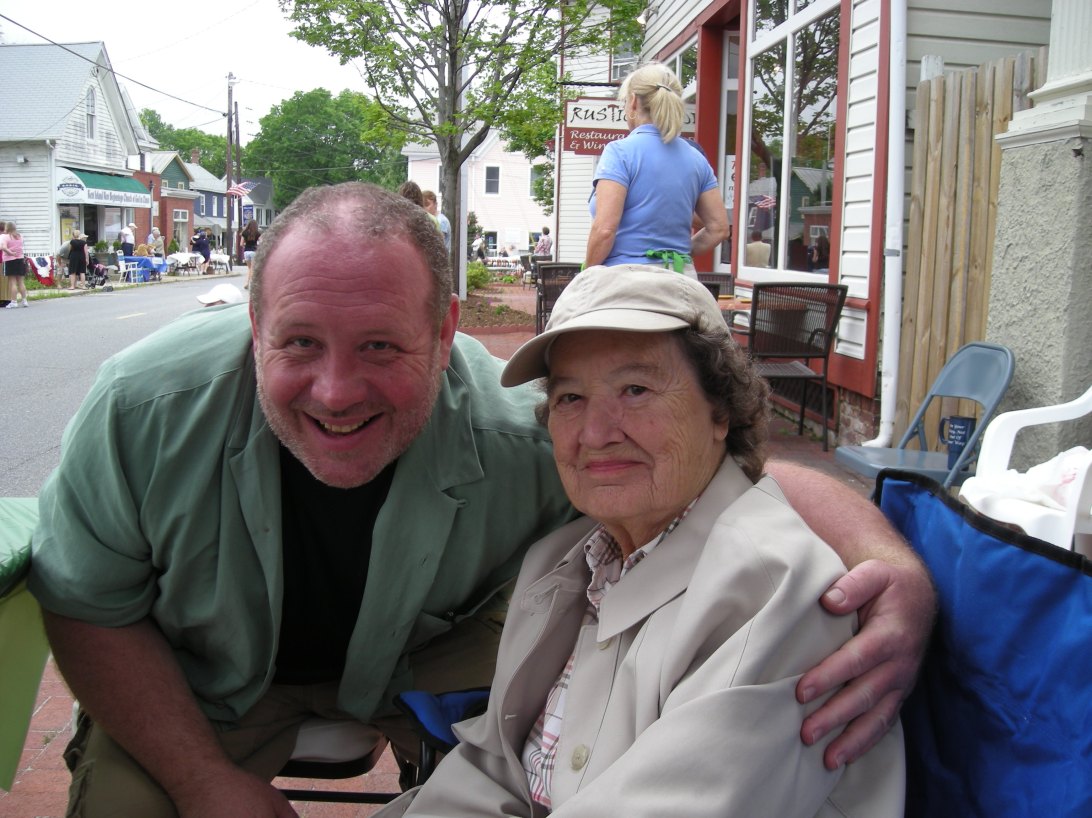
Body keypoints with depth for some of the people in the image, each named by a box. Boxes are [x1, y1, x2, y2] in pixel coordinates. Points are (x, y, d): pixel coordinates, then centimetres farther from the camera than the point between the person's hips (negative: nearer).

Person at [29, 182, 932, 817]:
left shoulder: (524, 435, -34)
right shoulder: (145, 408, -30)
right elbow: (90, 605, -14)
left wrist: (898, 572, -48)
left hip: (427, 649, 0)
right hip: (196, 676, 1)